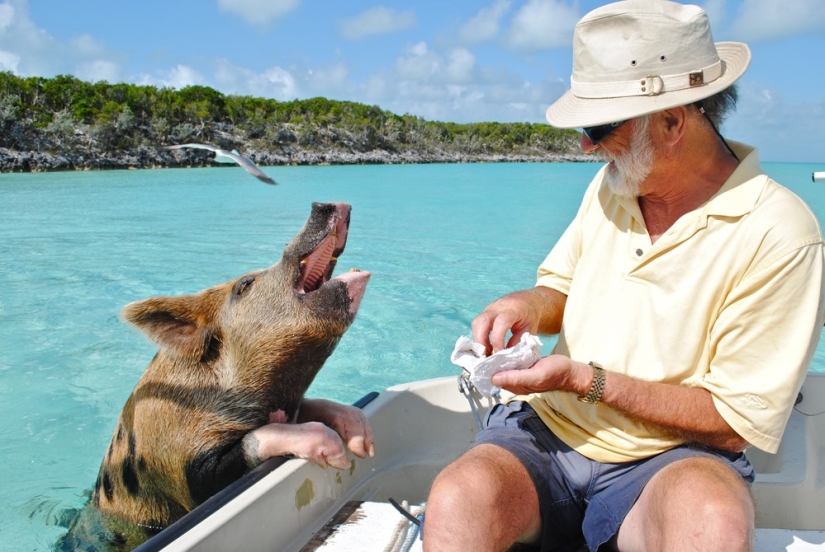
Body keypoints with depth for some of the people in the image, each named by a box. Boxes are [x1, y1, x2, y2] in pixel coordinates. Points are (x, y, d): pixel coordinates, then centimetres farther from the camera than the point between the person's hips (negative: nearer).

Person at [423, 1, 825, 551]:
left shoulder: (777, 233, -13)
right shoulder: (611, 183, 6)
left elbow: (736, 420, -11)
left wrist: (587, 380, -16)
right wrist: (528, 306, -5)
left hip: (667, 459, -3)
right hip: (545, 430, 3)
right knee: (456, 500, -28)